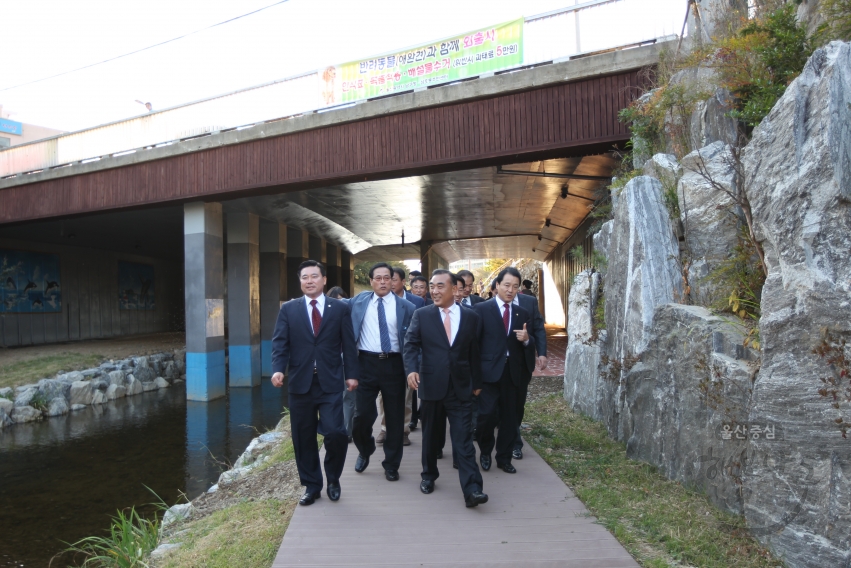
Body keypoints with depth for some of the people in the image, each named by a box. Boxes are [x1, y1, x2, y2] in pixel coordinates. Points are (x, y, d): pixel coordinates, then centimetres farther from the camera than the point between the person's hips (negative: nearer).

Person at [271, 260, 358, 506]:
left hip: (331, 383, -1)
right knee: (304, 438, 9)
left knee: (335, 433, -9)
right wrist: (278, 369, -16)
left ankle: (333, 479, 18)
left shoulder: (340, 308, 6)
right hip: (300, 383, 2)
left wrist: (351, 374, -1)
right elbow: (280, 343, 0)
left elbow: (348, 344, 5)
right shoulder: (288, 309, 7)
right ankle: (311, 486, 26)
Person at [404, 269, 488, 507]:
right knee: (430, 434, 15)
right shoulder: (421, 315, 1)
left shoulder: (470, 317, 4)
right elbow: (411, 344, -3)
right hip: (430, 385, 1)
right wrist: (412, 369, -20)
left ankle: (472, 490, -3)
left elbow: (474, 352, 8)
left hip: (460, 387, 0)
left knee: (463, 438, -3)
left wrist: (477, 382, 11)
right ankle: (428, 476, 34)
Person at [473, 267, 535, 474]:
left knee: (509, 418, 10)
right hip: (489, 370, -4)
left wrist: (526, 340, -12)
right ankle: (485, 451, 20)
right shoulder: (482, 309, -2)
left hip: (513, 372, 4)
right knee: (487, 414, -8)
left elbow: (528, 346, 11)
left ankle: (504, 458, 27)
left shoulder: (523, 314, 10)